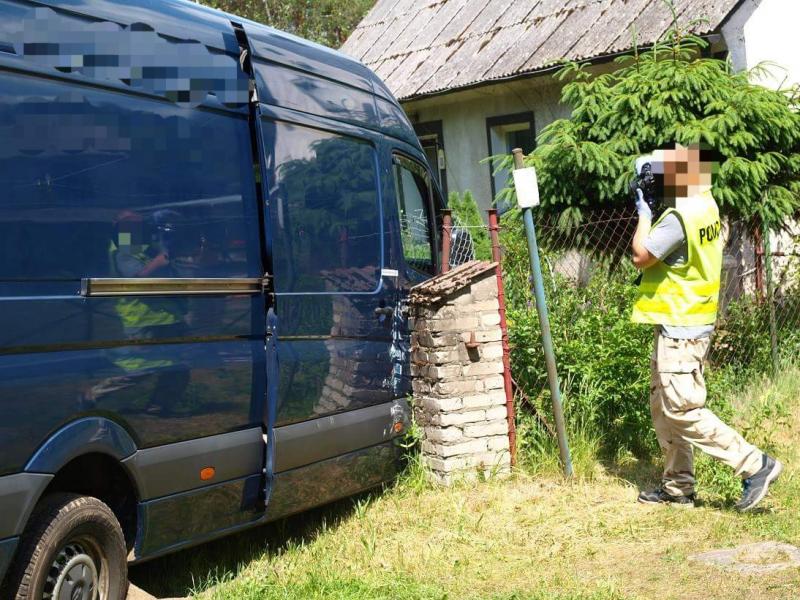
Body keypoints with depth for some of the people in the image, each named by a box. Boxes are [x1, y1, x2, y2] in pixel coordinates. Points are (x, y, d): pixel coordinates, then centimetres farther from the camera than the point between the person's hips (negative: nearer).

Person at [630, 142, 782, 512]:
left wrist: (644, 211, -7)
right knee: (663, 408, 15)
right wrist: (649, 205, 6)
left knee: (682, 411, -8)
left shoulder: (678, 217, -23)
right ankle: (678, 485, 22)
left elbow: (641, 256, -18)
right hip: (683, 324, 10)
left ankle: (755, 465, -6)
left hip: (680, 329, -10)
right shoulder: (705, 206, 7)